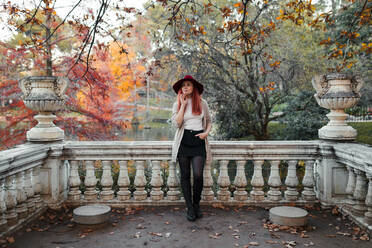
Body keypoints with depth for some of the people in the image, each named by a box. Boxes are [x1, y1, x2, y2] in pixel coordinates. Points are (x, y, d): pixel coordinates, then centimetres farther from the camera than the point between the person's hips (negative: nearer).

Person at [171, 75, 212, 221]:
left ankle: (196, 205, 12)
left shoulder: (202, 103, 8)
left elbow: (208, 121, 17)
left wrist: (206, 132, -2)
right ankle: (190, 208, 14)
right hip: (183, 142, 1)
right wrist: (183, 105, -7)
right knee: (185, 175, 3)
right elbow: (176, 123, -8)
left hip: (198, 142, 0)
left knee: (198, 175, -11)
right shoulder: (177, 104, 6)